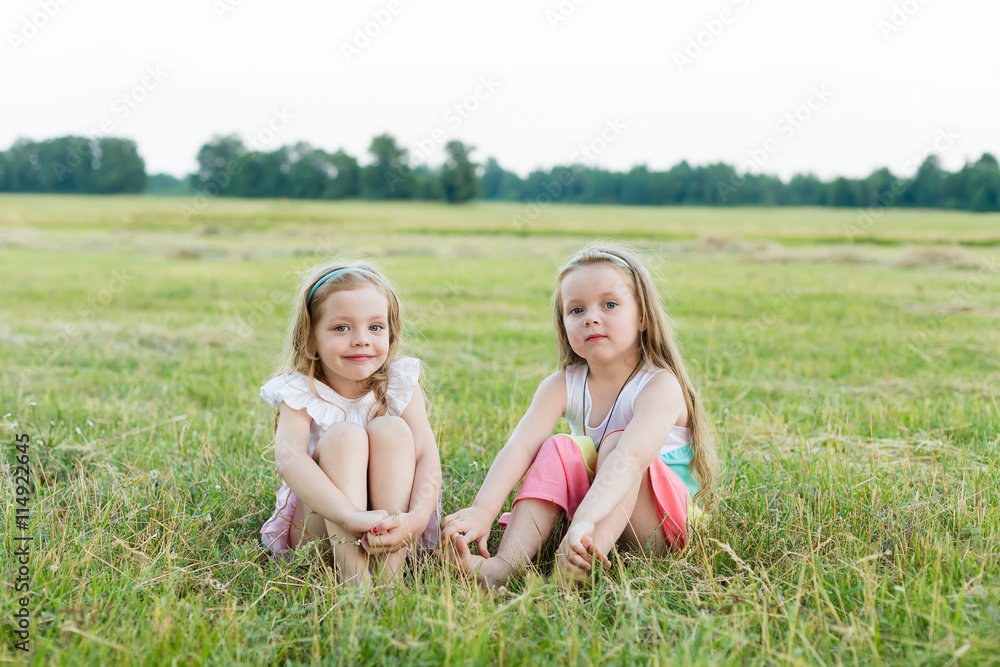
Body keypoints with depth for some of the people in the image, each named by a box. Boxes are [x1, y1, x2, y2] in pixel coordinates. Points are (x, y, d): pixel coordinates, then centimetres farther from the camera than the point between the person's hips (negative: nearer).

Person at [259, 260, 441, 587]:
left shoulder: (400, 384, -4)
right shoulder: (300, 392, -11)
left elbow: (427, 455, -16)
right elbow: (288, 458, -31)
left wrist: (416, 518, -37)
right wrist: (351, 517, -46)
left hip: (390, 515, 2)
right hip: (318, 525, -2)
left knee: (392, 430, -24)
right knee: (343, 436, -26)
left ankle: (391, 570, -33)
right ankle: (351, 573, -38)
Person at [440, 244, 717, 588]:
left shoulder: (660, 386, -19)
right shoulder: (561, 386, -3)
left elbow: (631, 459, -37)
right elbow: (519, 445, -19)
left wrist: (586, 521, -54)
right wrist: (482, 510, -36)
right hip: (586, 505, 5)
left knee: (618, 440, -27)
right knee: (560, 449, -20)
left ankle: (586, 561, -47)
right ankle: (505, 564, -37)